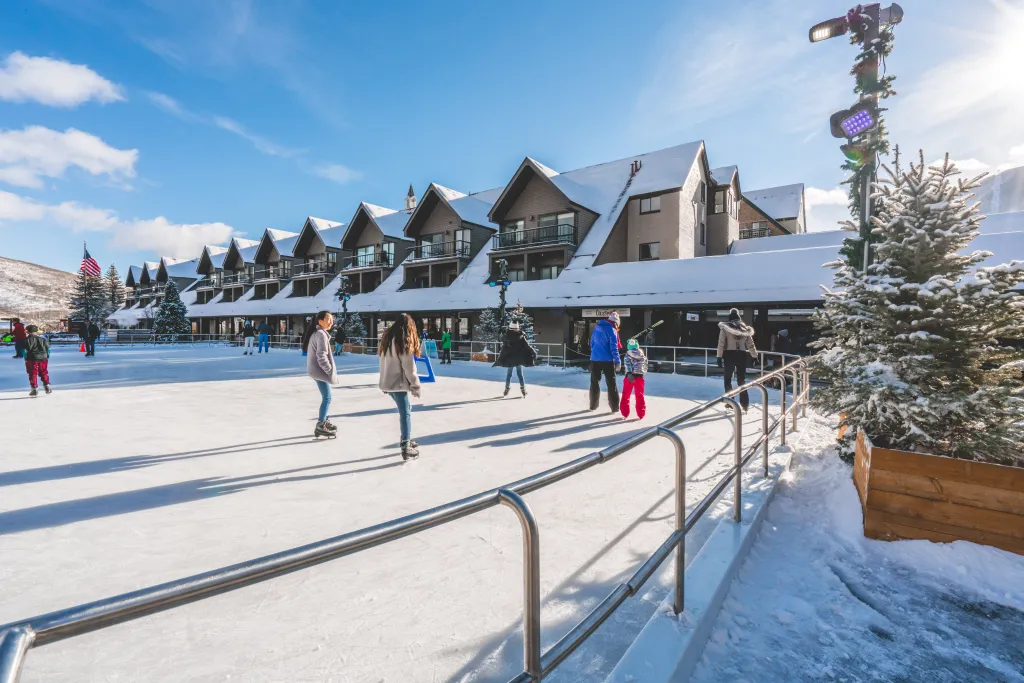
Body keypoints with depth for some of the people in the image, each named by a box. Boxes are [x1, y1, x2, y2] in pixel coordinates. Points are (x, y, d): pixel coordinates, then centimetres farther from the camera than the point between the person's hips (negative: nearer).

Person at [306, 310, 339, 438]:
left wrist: (329, 369, 20)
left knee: (325, 397, 19)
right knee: (327, 398, -4)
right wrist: (330, 371, -19)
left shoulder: (316, 332, 14)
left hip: (317, 369, 11)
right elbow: (321, 356, -24)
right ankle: (320, 426, 1)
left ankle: (324, 421, 30)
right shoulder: (321, 334, -18)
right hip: (320, 370, -11)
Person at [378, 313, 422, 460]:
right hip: (398, 382, -8)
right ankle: (406, 448, -5)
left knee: (405, 409, 19)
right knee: (405, 413, -4)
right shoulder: (404, 341, -13)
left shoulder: (387, 338, 10)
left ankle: (406, 439, 25)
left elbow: (383, 361, 12)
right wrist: (416, 386, -8)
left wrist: (394, 383, 17)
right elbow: (408, 366, -15)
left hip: (387, 382, 8)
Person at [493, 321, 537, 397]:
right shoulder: (521, 335, -7)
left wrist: (500, 356, 2)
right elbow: (526, 345, -5)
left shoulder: (507, 335, -7)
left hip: (509, 358, 0)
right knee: (520, 374, 10)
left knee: (509, 374, 12)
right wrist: (533, 351, 6)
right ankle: (523, 389, 6)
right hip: (519, 357, 0)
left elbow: (504, 347, -6)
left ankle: (507, 389, 16)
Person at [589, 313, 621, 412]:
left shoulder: (597, 327, 9)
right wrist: (618, 361, -9)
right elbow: (613, 347, -14)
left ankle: (593, 405, 20)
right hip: (607, 360, -5)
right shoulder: (612, 330, -10)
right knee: (611, 383, 5)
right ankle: (615, 407, 6)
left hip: (594, 359, 5)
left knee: (594, 382, 14)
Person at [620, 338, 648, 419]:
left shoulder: (628, 355, -3)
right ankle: (641, 414, 15)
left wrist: (629, 374, -26)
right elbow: (645, 366, 11)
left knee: (625, 395, 10)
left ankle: (625, 413, 12)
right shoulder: (642, 355, 6)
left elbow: (628, 364, -17)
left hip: (630, 376, -2)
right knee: (640, 396, 12)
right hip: (640, 376, 2)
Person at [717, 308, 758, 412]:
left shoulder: (725, 327, -5)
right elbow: (751, 345, 9)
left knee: (728, 379, 9)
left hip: (729, 355, -3)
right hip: (742, 355, 3)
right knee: (742, 380, 8)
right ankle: (745, 404, 7)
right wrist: (755, 356, 16)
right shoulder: (745, 328, 6)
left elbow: (721, 344, -9)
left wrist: (719, 357, -6)